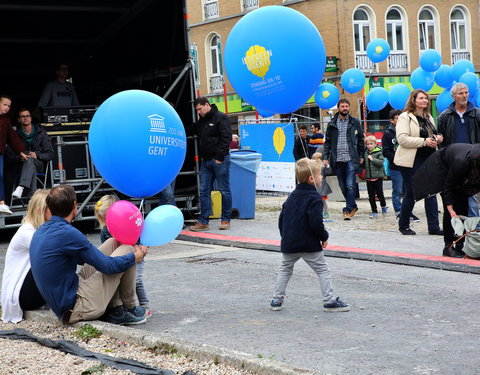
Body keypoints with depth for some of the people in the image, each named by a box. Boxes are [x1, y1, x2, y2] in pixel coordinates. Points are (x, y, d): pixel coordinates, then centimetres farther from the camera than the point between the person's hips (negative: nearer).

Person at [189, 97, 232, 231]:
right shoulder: (201, 121, 16)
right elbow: (199, 138, 25)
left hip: (219, 161, -7)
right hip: (206, 161, 7)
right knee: (204, 191, 3)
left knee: (224, 190, 1)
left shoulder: (221, 118, -7)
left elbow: (226, 138, -13)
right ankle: (203, 222, 5)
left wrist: (219, 157, -17)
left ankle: (226, 220, 9)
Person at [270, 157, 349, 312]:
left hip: (289, 244, 6)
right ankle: (329, 301, 4)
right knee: (322, 270, 4)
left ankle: (277, 300, 16)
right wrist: (324, 237, -6)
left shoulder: (292, 195, 10)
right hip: (310, 245, -6)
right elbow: (316, 223, -22)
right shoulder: (315, 199, -14)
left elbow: (282, 217, 13)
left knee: (285, 270, 18)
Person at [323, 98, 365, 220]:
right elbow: (327, 142, 12)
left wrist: (361, 155, 7)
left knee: (350, 186, -12)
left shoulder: (355, 122, 7)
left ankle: (348, 210, -7)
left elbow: (361, 140, 12)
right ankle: (353, 206, 23)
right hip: (337, 160, 2)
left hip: (351, 159, -2)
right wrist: (325, 157, 3)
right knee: (343, 187, 7)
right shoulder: (332, 124, 10)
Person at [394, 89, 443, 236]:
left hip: (429, 160, 7)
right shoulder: (405, 117, -8)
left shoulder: (429, 117, 16)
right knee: (411, 193, -1)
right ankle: (403, 225, 15)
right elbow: (402, 139, -19)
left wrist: (438, 138, 5)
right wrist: (424, 141, -22)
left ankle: (434, 227, 6)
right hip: (412, 162, -7)